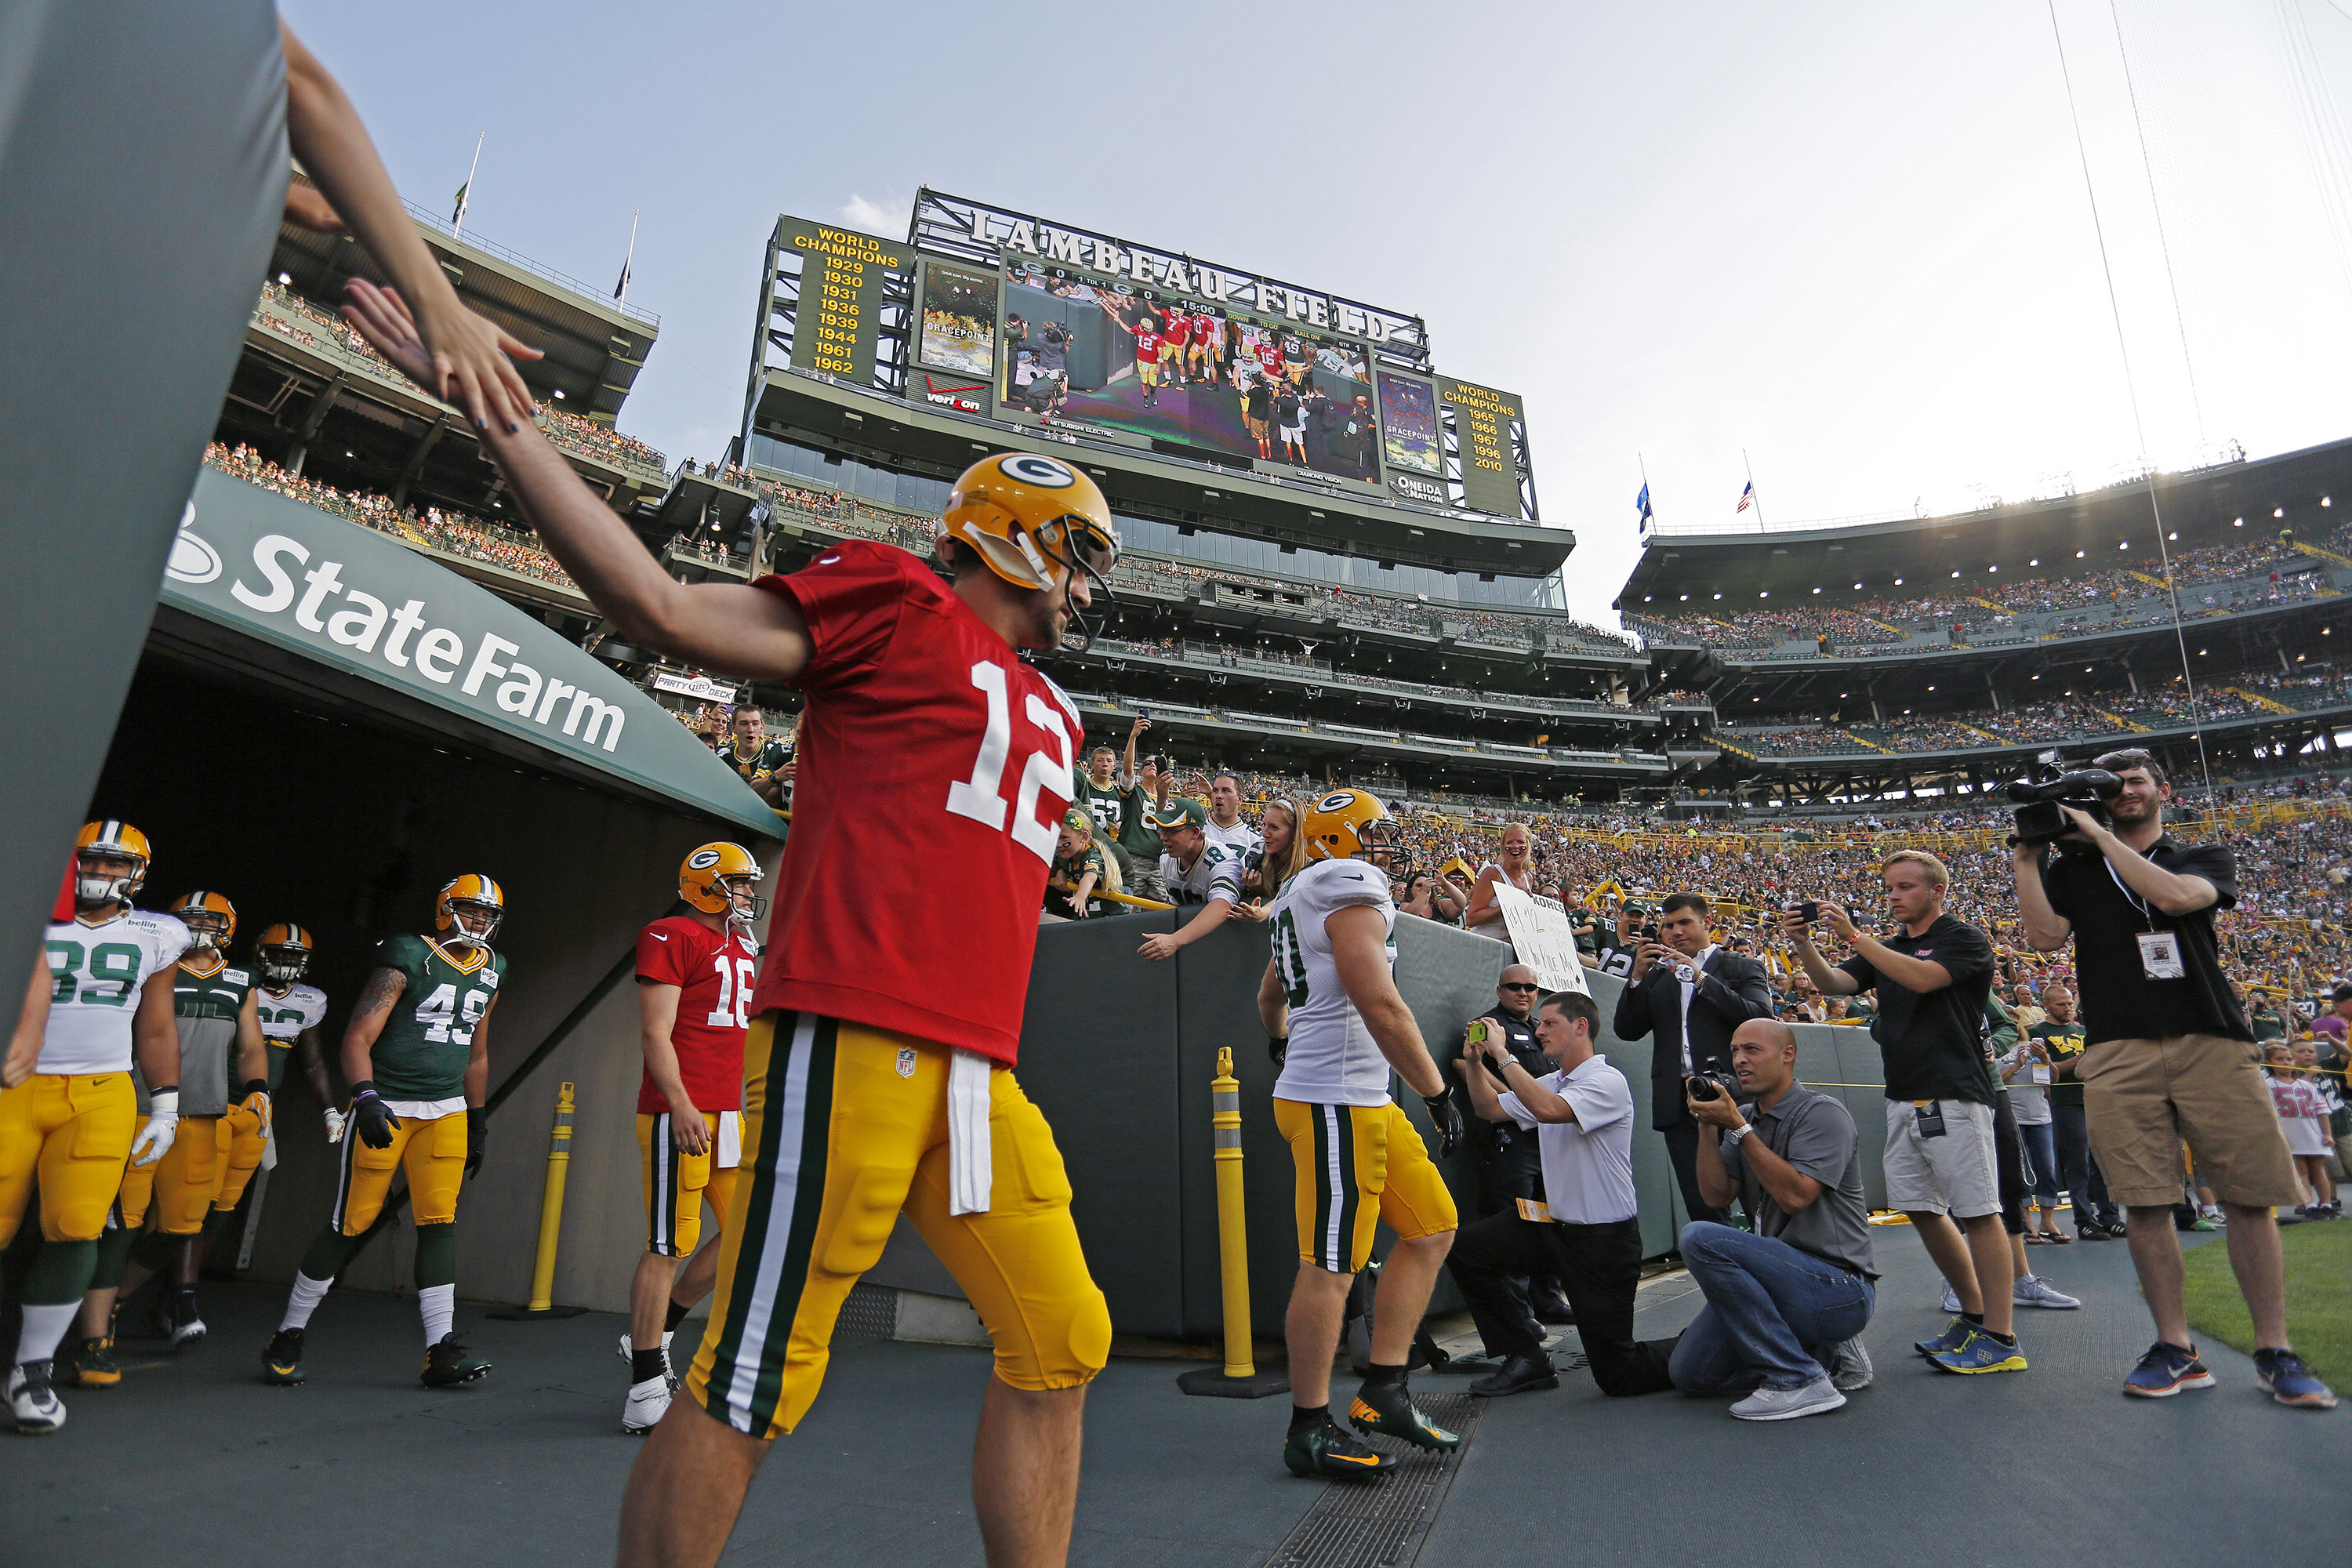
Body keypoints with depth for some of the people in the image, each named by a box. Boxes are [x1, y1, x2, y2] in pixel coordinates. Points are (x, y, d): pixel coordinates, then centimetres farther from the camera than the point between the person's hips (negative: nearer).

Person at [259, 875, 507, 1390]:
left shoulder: (489, 973, 11)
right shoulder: (409, 960, -10)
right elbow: (357, 1039, -15)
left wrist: (478, 1120, 21)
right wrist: (366, 1099, -28)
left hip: (446, 1111, 5)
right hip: (386, 1108, -5)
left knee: (440, 1223, -3)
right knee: (349, 1225, 2)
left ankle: (441, 1350, -3)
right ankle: (288, 1338, 23)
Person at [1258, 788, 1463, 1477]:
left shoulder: (1303, 901, 18)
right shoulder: (1353, 893, -13)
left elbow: (1269, 997, 32)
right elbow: (1380, 1006, -22)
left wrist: (1281, 1042, 52)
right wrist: (1439, 1093, -15)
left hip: (1366, 1100, 11)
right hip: (1336, 1103, -11)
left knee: (1431, 1230, 15)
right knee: (1332, 1264, -2)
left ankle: (1382, 1393, 20)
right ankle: (1310, 1432, 11)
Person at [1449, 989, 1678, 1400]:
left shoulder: (1607, 1082, -17)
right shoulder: (1550, 1084, 11)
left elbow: (1548, 1110, -34)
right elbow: (1491, 1108, 14)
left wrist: (1502, 1054, -28)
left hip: (1604, 1237, -8)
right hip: (1554, 1223, 8)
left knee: (1619, 1375, -2)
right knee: (1467, 1250, -6)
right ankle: (1527, 1359, 7)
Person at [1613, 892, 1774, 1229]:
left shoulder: (1743, 968, 9)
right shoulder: (1657, 974, 19)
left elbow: (1760, 1017, -10)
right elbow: (1626, 1030, 9)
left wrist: (1701, 979, -14)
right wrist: (1637, 976, -4)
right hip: (1678, 1100, 4)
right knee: (1701, 1206, 4)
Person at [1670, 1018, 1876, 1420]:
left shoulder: (1822, 1114, -10)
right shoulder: (1744, 1116, 12)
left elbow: (1795, 1196, -23)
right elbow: (1717, 1196, 3)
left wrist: (1737, 1128, -21)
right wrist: (1707, 1126, -7)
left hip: (1840, 1290, -8)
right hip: (1783, 1276, 8)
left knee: (1701, 1238, -29)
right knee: (1690, 1373, 3)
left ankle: (1800, 1380, -19)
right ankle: (1826, 1356, 15)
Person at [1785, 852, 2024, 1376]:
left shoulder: (1965, 940, -3)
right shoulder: (1886, 949, 19)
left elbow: (1922, 978, -21)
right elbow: (1834, 983, 5)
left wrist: (1854, 935, -22)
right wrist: (1804, 944, -12)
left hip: (1954, 1097, -8)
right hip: (1903, 1098, 8)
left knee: (1977, 1212, -5)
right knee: (1922, 1210, 11)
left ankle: (2000, 1339, 1)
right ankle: (1973, 1315, 25)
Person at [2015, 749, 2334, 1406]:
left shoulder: (2206, 858, 14)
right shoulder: (2071, 868, 15)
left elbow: (2175, 897, -9)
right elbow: (2044, 936, 2)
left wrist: (2099, 834, -5)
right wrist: (2026, 859, -1)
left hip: (2212, 1043, 0)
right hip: (2119, 1051, 0)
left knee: (2249, 1197, -1)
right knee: (2144, 1203, -2)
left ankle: (2274, 1350, 13)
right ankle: (2176, 1349, 8)